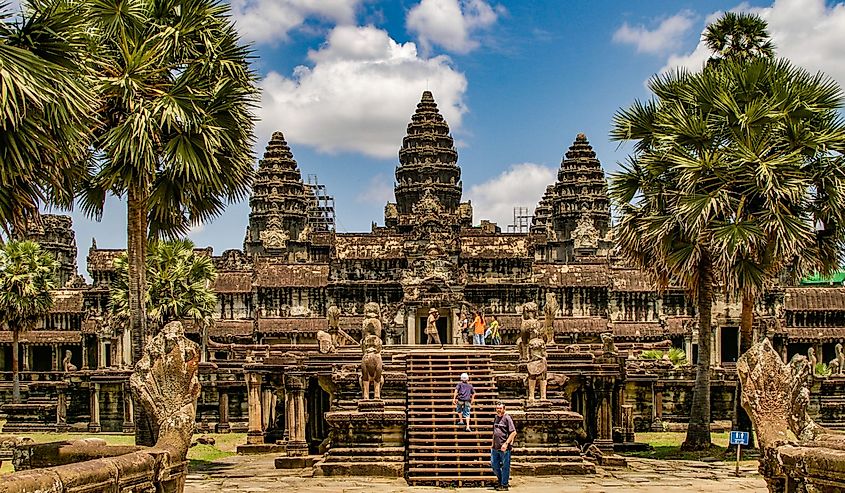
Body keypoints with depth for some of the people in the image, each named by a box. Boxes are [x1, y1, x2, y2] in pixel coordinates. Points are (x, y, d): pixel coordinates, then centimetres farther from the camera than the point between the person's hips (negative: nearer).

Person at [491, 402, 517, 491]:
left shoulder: (507, 418, -9)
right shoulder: (496, 417, 14)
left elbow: (513, 432, -14)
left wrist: (506, 443, -18)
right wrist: (493, 444, 21)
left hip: (504, 448, -8)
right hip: (495, 447, 8)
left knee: (505, 466, 1)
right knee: (494, 465, 13)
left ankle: (504, 485, 9)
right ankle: (501, 481, 29)